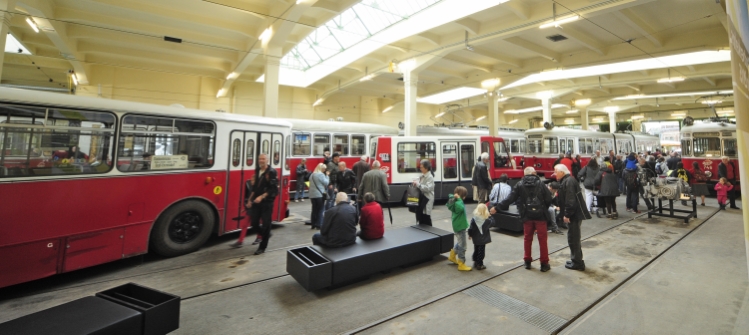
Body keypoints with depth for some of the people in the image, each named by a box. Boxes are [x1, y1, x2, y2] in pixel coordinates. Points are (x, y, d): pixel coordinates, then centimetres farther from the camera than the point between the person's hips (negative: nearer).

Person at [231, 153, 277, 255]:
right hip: (256, 202, 7)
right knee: (254, 223, 7)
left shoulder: (272, 172, -10)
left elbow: (273, 189, -16)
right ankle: (265, 235, 34)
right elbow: (255, 187, 17)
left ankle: (262, 247, 13)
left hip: (267, 202, -6)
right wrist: (250, 200, 13)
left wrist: (261, 197, -22)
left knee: (265, 224, 1)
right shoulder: (257, 171, 12)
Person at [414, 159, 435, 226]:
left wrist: (418, 184, -23)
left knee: (426, 217, 0)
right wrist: (416, 184, 0)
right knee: (420, 215, 13)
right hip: (421, 198, 8)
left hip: (427, 199, -8)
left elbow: (428, 188, -24)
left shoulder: (430, 177, -13)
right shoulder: (422, 176, 11)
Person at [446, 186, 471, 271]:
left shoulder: (455, 201, 4)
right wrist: (459, 199, -36)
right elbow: (461, 208, -45)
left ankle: (452, 256, 40)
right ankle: (461, 264, 11)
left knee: (461, 243, 28)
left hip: (461, 226, 10)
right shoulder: (457, 203, -25)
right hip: (460, 227, -10)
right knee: (462, 246, 0)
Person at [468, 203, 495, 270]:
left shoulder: (474, 219, -14)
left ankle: (475, 262, 31)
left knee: (476, 250, 19)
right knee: (481, 251, 7)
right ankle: (479, 265, 14)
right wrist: (490, 216, 6)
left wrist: (470, 235, 7)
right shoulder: (487, 220, -19)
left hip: (475, 238, 3)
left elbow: (470, 228, -8)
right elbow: (492, 223, 1)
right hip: (483, 239, -3)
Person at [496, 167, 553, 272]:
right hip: (540, 215, -1)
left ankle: (527, 261, 21)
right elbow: (548, 198, -4)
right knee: (542, 239, 8)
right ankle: (544, 263, 13)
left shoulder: (520, 184, 0)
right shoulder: (540, 183, 0)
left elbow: (510, 198, -5)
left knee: (527, 238, 14)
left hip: (527, 216, 1)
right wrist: (544, 209, 13)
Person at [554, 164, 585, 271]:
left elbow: (570, 200, -24)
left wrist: (567, 214, -22)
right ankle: (576, 260, 30)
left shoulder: (569, 181, -18)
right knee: (574, 238, 18)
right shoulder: (566, 181, 14)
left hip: (574, 215, -11)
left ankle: (577, 263, 9)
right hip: (574, 214, 11)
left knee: (573, 238, -1)